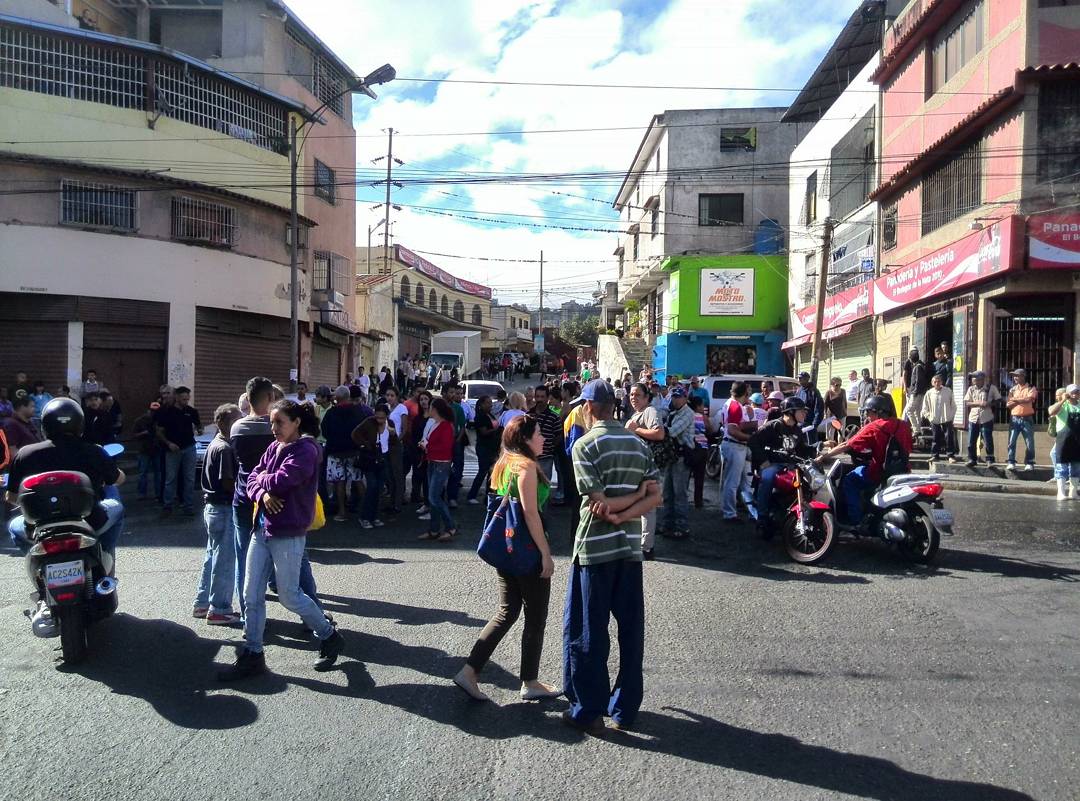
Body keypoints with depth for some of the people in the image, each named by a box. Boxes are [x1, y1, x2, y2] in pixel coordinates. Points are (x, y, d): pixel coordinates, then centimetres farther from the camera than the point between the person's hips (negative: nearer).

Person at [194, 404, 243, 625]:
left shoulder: (214, 444, 11)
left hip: (212, 507, 10)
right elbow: (228, 483, -22)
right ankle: (219, 610, 7)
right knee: (225, 561, -1)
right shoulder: (224, 449, -20)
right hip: (224, 509, -10)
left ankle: (202, 603, 28)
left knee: (212, 557, 19)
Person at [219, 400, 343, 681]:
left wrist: (262, 478, -4)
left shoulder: (306, 450, -14)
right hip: (262, 529, 8)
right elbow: (253, 478, 8)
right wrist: (262, 494, -13)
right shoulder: (274, 447, 10)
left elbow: (282, 481, -24)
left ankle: (329, 637, 23)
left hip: (288, 534, -8)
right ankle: (252, 654, 20)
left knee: (289, 596, 2)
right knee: (252, 594, 8)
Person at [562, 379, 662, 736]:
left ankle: (589, 711, 12)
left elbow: (600, 503, -17)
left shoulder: (585, 445, -10)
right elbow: (655, 497, 1)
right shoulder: (638, 443, 8)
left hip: (595, 547, -5)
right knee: (630, 629, 12)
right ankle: (625, 708, 22)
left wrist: (614, 511, -1)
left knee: (587, 632, 5)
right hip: (630, 546, 6)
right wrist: (624, 515, -9)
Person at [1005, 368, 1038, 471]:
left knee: (1029, 443, 1)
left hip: (1027, 419, -2)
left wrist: (1014, 399, -13)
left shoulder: (1031, 388, 1)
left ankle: (1029, 463, 9)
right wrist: (1022, 400, -12)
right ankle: (1011, 463, 0)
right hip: (1014, 419, 2)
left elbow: (1029, 399, -19)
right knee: (1011, 441, -3)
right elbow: (1008, 405, 3)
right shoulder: (1012, 389, 10)